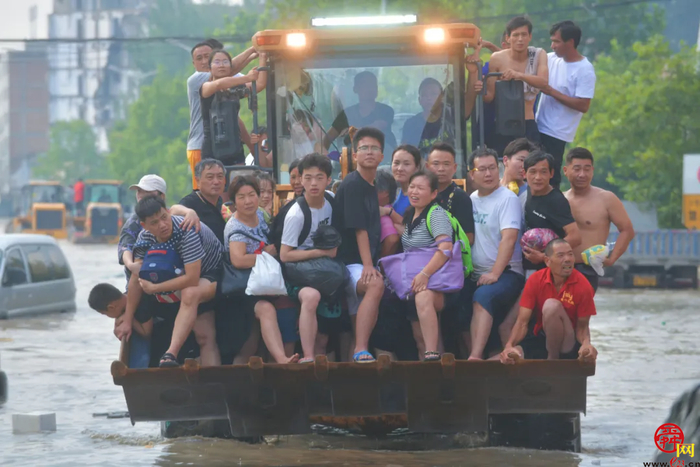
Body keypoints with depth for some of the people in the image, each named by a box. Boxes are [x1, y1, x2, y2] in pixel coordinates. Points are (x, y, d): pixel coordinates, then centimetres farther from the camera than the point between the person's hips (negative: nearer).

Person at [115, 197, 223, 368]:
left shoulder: (187, 231, -31)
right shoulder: (145, 238, -10)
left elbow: (192, 278, -33)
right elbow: (136, 278, -2)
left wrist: (154, 288, -22)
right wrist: (127, 321, -3)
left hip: (216, 276, -7)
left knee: (190, 293, -36)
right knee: (204, 338, -7)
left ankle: (171, 354, -44)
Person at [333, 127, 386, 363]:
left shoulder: (372, 186, 15)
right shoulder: (352, 184, -11)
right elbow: (359, 228, -19)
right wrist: (368, 266, -24)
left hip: (364, 264, 10)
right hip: (347, 262, -10)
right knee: (376, 285, -35)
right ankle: (361, 351, -43)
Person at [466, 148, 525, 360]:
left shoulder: (507, 199, -6)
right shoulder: (472, 199, 14)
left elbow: (509, 238, -17)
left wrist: (495, 274, -24)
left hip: (506, 273, -7)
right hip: (475, 275, 7)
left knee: (483, 296, -33)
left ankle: (476, 356, -45)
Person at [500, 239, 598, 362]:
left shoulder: (583, 286, -14)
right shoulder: (535, 280, -9)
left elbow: (582, 326, -8)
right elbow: (522, 322, -12)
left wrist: (586, 344, -32)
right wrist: (509, 346, -32)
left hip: (569, 344, -2)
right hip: (540, 339, 2)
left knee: (552, 306, -31)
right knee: (510, 356, -28)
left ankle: (553, 360, -13)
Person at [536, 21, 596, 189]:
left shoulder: (584, 70, -13)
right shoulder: (551, 59, 6)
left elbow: (583, 106, -19)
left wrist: (551, 91, -17)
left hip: (557, 134, -7)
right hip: (540, 128, 7)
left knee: (550, 178, -5)